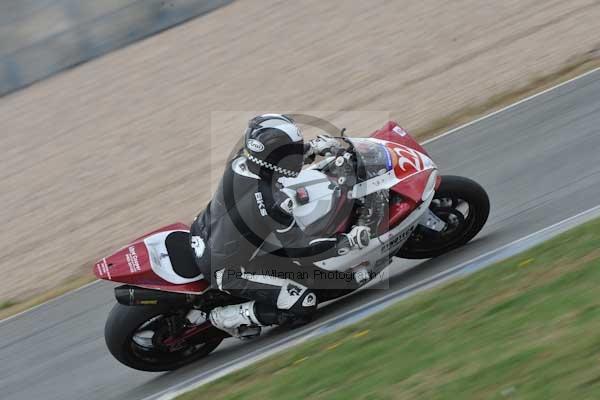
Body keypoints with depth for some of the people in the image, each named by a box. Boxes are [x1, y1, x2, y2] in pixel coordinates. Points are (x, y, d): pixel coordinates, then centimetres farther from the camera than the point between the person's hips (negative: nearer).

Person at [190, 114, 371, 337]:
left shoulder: (241, 159, -13)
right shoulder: (270, 203, -34)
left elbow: (275, 159, 11)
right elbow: (297, 247, -23)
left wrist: (314, 148, 6)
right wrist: (348, 242, -20)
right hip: (227, 269, -8)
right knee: (304, 304, -7)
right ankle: (227, 317, 3)